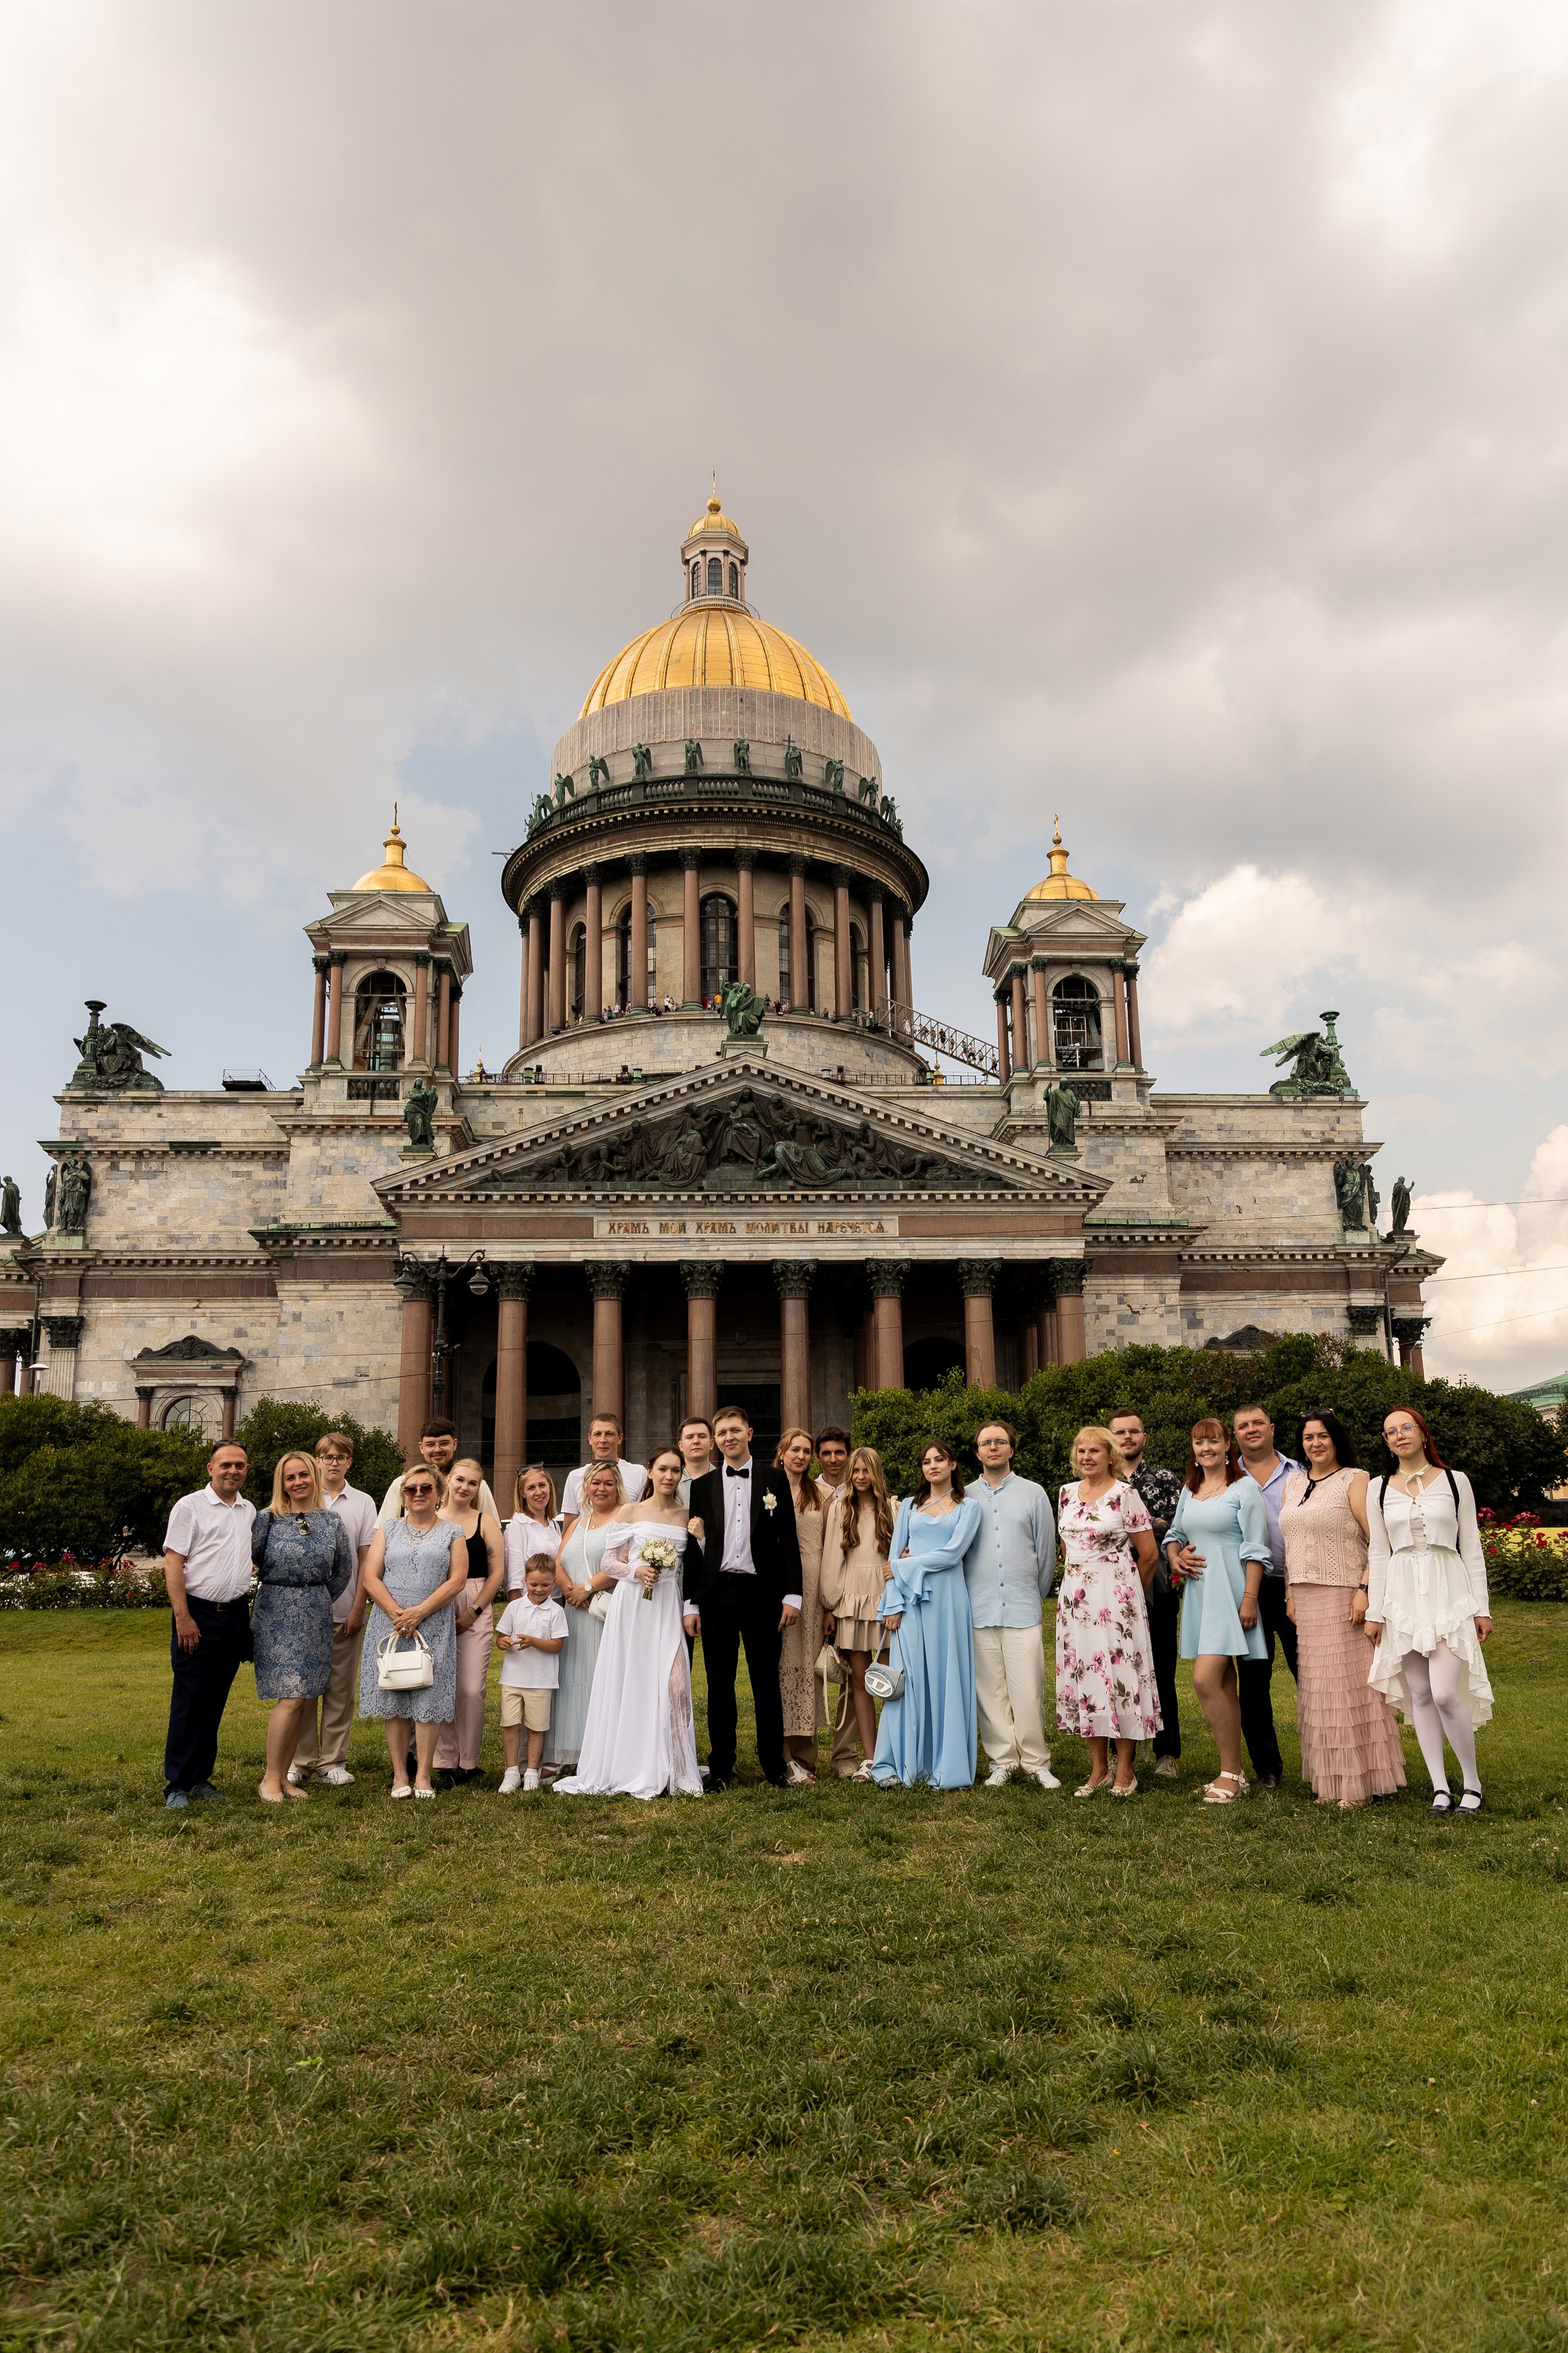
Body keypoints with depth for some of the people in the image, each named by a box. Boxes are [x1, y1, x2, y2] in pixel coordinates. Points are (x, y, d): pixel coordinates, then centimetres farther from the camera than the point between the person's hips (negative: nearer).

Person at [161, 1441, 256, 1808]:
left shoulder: (250, 1511, 13)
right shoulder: (190, 1507, -5)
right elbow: (173, 1564, -9)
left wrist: (248, 1614, 15)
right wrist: (183, 1618, -16)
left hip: (236, 1615, 5)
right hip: (197, 1614, -5)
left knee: (216, 1702, 10)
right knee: (189, 1700, -3)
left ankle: (201, 1778, 19)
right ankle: (177, 1785, 4)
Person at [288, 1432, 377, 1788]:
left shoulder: (363, 1503, 7)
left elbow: (366, 1559, 5)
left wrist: (358, 1607, -2)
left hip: (345, 1610, 1)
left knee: (341, 1689, 4)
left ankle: (333, 1761, 12)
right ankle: (301, 1760, 12)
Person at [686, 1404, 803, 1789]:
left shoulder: (775, 1480, 5)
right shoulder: (702, 1486, 9)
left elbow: (788, 1540, 4)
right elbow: (694, 1545, 8)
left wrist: (792, 1595, -4)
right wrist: (689, 1602, 3)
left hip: (761, 1593, -1)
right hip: (717, 1594, 1)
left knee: (766, 1681, 4)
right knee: (720, 1683, 6)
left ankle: (774, 1766, 16)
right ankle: (721, 1767, 16)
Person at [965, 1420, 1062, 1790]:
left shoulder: (1033, 1494, 7)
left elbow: (1047, 1550, 11)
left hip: (1023, 1607, -1)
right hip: (979, 1610, 1)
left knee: (1029, 1690, -5)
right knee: (990, 1690, 3)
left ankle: (1036, 1762, 8)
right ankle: (1002, 1762, 13)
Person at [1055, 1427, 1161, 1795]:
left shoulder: (1125, 1494, -7)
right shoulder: (1067, 1494, 10)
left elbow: (1149, 1555, -4)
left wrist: (1131, 1594, 6)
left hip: (1116, 1598, -5)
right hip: (1076, 1597, 5)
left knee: (1119, 1675, -3)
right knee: (1084, 1677, 5)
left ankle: (1124, 1771, 7)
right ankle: (1098, 1769, 14)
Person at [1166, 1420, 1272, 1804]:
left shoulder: (1245, 1488, -6)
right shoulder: (1189, 1490, 14)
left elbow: (1255, 1549, -10)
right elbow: (1175, 1534, 25)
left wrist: (1249, 1599, -16)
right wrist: (1176, 1558, 4)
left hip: (1229, 1592, -7)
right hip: (1197, 1592, 7)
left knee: (1205, 1680, -15)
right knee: (1223, 1685, 10)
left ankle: (1231, 1773, -3)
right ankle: (1234, 1774, 17)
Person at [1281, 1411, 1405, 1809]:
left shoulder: (1354, 1480, -5)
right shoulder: (1293, 1484, 14)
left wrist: (1365, 1590, -20)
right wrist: (1291, 1594, 12)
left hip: (1344, 1597, -6)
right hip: (1306, 1601, 6)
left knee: (1350, 1682, -2)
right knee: (1316, 1685, 9)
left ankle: (1360, 1782, 7)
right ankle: (1328, 1780, 18)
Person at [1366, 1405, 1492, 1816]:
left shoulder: (1455, 1482, 4)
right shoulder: (1379, 1490, 8)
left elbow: (1471, 1548, 5)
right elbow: (1377, 1554, 9)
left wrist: (1482, 1607, 2)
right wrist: (1374, 1612, 5)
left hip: (1448, 1593, -2)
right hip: (1402, 1597, 3)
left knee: (1445, 1693, -13)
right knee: (1420, 1695, 2)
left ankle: (1472, 1782, 6)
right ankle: (1441, 1788, 9)